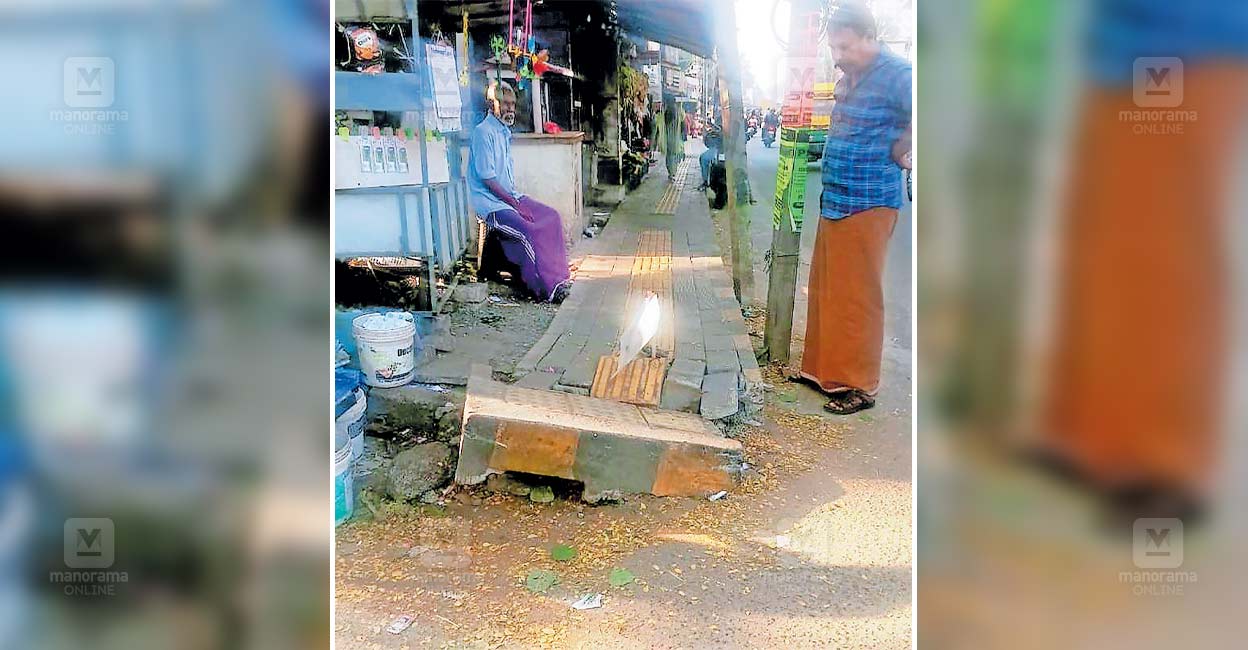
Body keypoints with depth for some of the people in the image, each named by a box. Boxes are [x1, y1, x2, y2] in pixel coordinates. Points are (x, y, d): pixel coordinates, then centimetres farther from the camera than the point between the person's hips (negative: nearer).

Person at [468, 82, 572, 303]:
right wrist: (515, 204, -18)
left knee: (551, 217, -3)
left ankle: (559, 277, -4)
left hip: (509, 196, 9)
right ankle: (547, 287, -22)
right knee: (529, 231, -27)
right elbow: (487, 177, -18)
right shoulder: (483, 132, -13)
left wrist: (517, 199, 5)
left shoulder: (504, 131, 15)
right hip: (490, 201, -9)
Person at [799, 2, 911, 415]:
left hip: (867, 205, -9)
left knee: (857, 296, -2)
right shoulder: (849, 77, 12)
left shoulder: (894, 74, -14)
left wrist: (898, 152, -17)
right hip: (834, 200, 9)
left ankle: (860, 386, 9)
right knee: (825, 290, 16)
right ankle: (823, 368, 29)